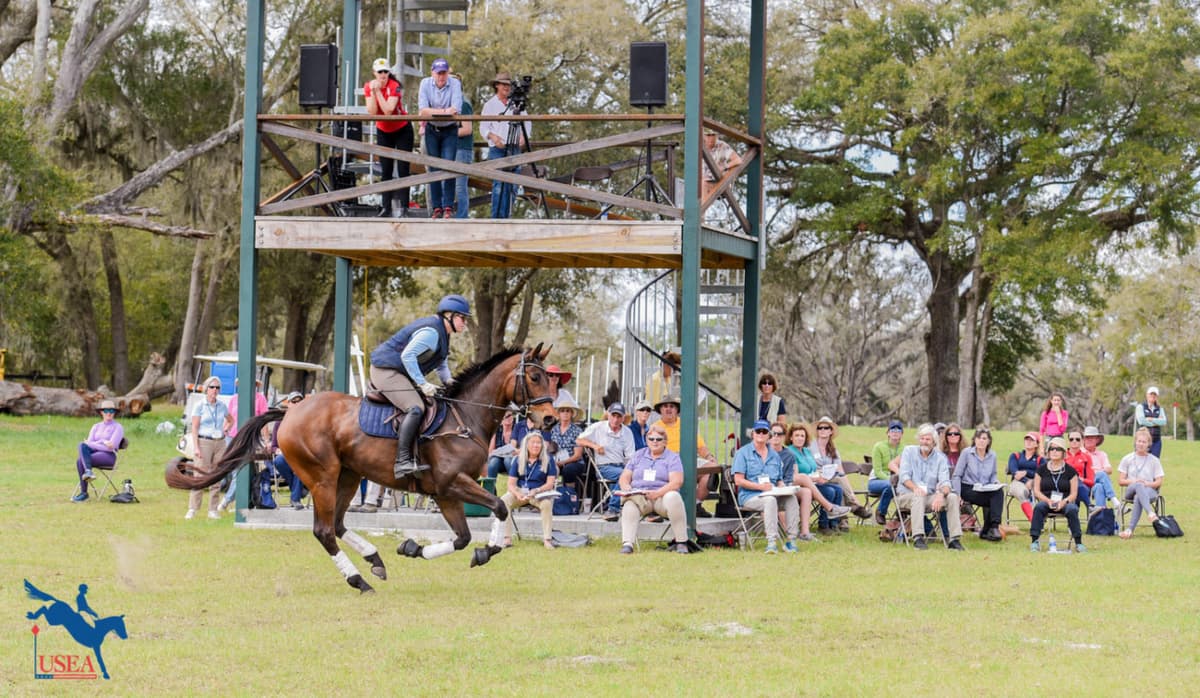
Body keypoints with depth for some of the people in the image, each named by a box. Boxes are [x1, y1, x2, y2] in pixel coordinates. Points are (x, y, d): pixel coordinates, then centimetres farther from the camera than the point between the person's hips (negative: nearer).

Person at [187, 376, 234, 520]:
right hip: (204, 443, -5)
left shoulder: (222, 406, 10)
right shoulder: (199, 406, -3)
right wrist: (196, 447, -14)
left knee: (217, 478, 3)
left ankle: (213, 510, 8)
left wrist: (226, 429, 9)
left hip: (220, 443, 5)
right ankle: (192, 509, -7)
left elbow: (230, 420, 28)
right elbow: (194, 428, -6)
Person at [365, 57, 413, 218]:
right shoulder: (369, 87, -9)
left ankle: (404, 207, -7)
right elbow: (372, 113, -18)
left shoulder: (395, 87, -21)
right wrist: (373, 92, -25)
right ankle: (386, 208, 2)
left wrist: (378, 92, -30)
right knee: (385, 170, 1)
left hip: (402, 130, -4)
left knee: (402, 169, -8)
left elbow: (388, 111, -31)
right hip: (383, 132, 4)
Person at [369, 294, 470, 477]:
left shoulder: (442, 332, 14)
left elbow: (441, 362, 25)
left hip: (396, 372, 11)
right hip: (386, 371, -11)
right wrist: (422, 384, -27)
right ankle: (402, 460, -32)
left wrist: (448, 381, 7)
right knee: (415, 408, -26)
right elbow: (407, 356, -27)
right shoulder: (430, 331, -20)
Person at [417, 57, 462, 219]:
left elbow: (455, 110, -21)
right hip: (432, 131, 2)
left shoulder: (455, 84, -10)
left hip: (450, 130, -2)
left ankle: (448, 207, -9)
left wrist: (432, 112, -25)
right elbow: (423, 110, -13)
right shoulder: (425, 83, -5)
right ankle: (436, 208, 5)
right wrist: (444, 111, -22)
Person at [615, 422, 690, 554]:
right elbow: (624, 478, 16)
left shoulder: (672, 457, 8)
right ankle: (627, 544, -45)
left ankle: (680, 542, -28)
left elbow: (677, 482, -7)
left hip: (662, 496, -2)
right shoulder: (638, 455, 20)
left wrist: (657, 493, -21)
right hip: (639, 496, 2)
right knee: (630, 503, -34)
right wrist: (627, 489, -8)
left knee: (673, 497, -37)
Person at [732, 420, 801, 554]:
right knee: (770, 500, -38)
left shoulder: (774, 455, 21)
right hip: (749, 496, -5)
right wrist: (760, 486, -16)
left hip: (772, 494, 5)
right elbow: (738, 481, -5)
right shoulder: (743, 453, 4)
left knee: (791, 498, -26)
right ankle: (771, 542, -45)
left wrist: (782, 486, -1)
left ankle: (791, 541, -29)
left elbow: (779, 480, 25)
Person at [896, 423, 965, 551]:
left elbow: (944, 481, -7)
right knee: (918, 497, -37)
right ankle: (918, 538, -45)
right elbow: (904, 476, -9)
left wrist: (941, 494, -32)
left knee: (952, 497, -21)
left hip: (930, 496, 3)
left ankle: (955, 539, -24)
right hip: (906, 495, -3)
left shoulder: (940, 457, 6)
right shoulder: (909, 451, 4)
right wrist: (915, 488, -31)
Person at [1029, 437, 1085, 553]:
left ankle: (1078, 542, -28)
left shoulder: (1070, 471, 6)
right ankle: (1034, 541, -33)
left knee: (1072, 509, -34)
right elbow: (1036, 490, 5)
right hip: (1046, 500, 1)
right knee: (1038, 507, -33)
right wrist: (1048, 500, -14)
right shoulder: (1042, 469, 10)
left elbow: (1074, 493, 2)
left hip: (1065, 502, -1)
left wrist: (1064, 502, -19)